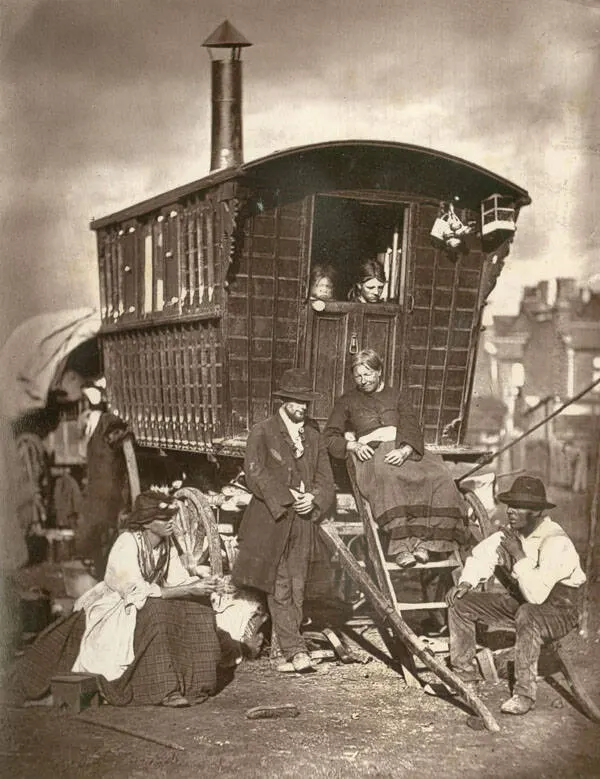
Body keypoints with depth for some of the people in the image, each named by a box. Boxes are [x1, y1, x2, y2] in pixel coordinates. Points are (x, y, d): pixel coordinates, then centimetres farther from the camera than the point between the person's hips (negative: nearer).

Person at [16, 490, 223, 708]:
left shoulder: (166, 544, -4)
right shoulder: (127, 544, -26)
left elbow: (178, 580, -5)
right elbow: (139, 593, -32)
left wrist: (200, 585, -26)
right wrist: (189, 590, -34)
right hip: (112, 609, -7)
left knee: (196, 608, -10)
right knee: (155, 613, -34)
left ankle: (188, 681, -2)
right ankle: (164, 690, -29)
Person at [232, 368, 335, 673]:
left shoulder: (313, 435, 15)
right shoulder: (262, 432, 0)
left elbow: (325, 478, 14)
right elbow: (255, 474, -11)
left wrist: (313, 498, -6)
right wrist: (288, 497, -15)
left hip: (302, 522, 4)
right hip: (271, 520, -4)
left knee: (296, 589, 4)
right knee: (279, 589, -7)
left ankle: (289, 652, 9)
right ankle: (296, 651, -7)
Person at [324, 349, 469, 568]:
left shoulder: (397, 398, 22)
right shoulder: (347, 401, 20)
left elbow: (413, 431, 8)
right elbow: (329, 436, 12)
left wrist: (404, 451, -14)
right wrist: (353, 445, -9)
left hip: (403, 452, 2)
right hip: (371, 454, -2)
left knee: (438, 477, -30)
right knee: (388, 478, -40)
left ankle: (422, 541, -34)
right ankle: (401, 546, -47)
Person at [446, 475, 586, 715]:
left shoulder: (555, 542, -28)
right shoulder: (511, 533, -6)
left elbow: (536, 594, -36)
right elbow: (481, 555, 9)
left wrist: (520, 555, -31)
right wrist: (466, 583, -8)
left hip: (558, 609, -8)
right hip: (519, 601, 8)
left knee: (527, 614, -41)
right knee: (461, 602, -2)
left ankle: (524, 694, -29)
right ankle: (464, 675, 9)